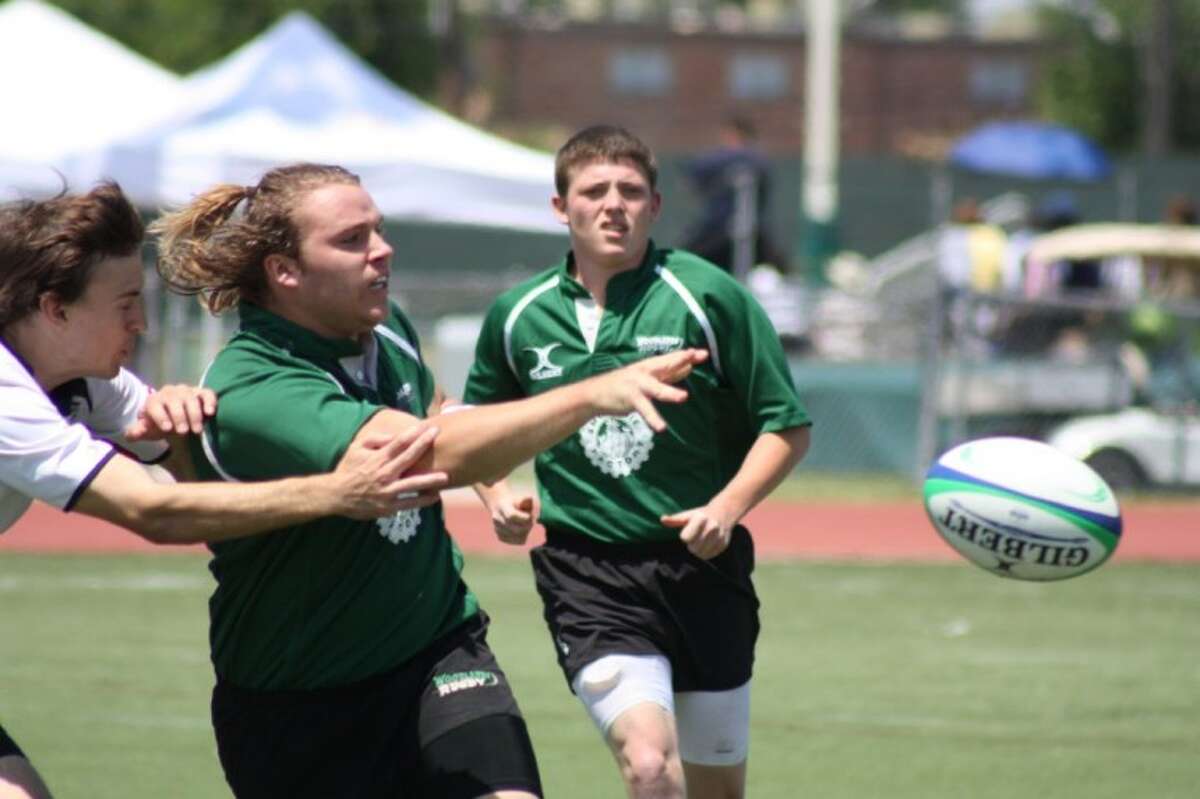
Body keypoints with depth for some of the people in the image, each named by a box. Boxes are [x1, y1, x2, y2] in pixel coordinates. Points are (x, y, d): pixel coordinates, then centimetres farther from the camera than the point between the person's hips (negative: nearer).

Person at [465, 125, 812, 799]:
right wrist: (497, 494, 2)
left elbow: (787, 426, 0)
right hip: (586, 573, -1)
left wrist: (727, 508, -15)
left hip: (703, 569, 1)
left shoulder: (710, 297, -4)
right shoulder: (517, 317, 4)